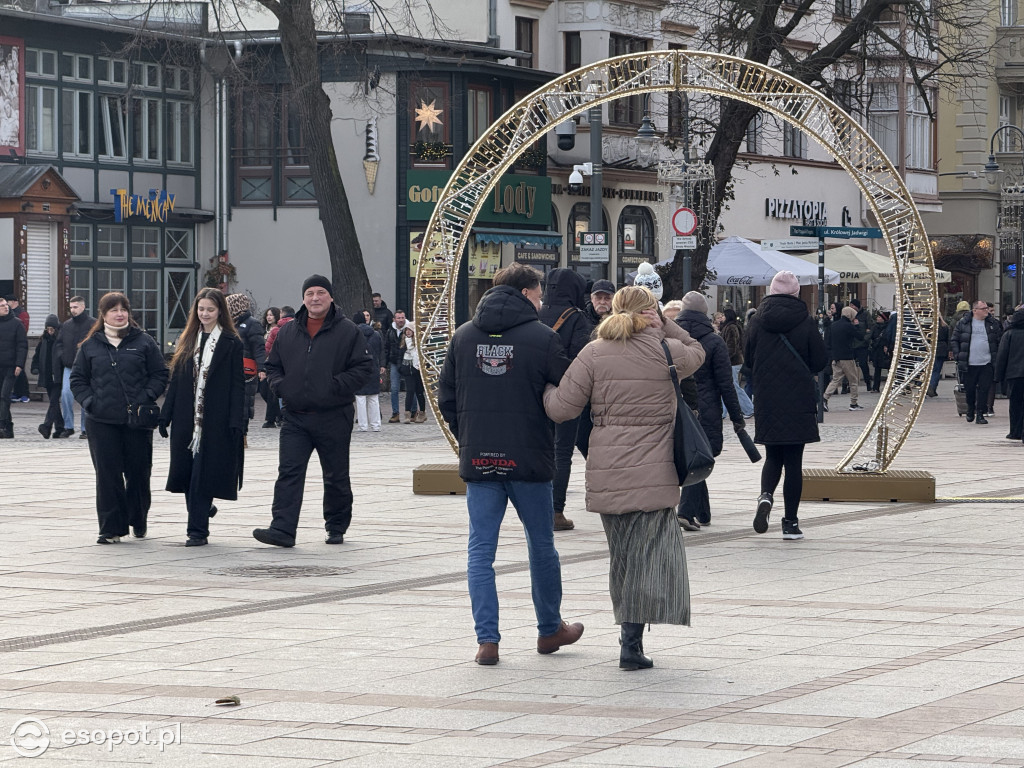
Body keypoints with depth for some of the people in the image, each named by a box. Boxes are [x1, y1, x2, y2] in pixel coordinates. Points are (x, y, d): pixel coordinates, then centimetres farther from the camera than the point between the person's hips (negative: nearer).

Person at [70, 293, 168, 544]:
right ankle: (111, 527, 2)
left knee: (138, 471, 5)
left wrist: (145, 398, -9)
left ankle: (138, 521, 26)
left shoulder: (143, 342, 5)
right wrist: (89, 401, -3)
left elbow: (160, 375, 5)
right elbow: (78, 379, 13)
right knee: (107, 473, -3)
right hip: (102, 421, 1)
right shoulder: (90, 346, 9)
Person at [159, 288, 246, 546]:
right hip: (186, 419, 5)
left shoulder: (232, 344, -2)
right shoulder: (187, 341, 12)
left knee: (204, 474, -5)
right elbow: (176, 381, 12)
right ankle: (203, 510, 30)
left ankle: (198, 530, 0)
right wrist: (166, 415, 7)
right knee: (184, 471, 5)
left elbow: (237, 386, -6)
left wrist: (237, 423, -13)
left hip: (215, 420, -5)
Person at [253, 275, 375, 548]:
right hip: (295, 417, 3)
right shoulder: (287, 332, 11)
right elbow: (273, 365, 21)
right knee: (288, 473, -9)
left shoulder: (347, 331, -1)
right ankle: (282, 529, -14)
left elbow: (365, 367, -4)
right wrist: (280, 385, 0)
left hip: (333, 417, -3)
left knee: (336, 476, 8)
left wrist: (337, 385, -17)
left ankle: (336, 527, 24)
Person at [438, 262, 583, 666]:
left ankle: (487, 639, -3)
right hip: (529, 460, -2)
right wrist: (547, 439, 13)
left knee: (481, 549, 4)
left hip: (477, 461, 3)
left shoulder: (463, 336, 5)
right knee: (542, 546, 14)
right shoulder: (542, 338, -7)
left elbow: (445, 397, 8)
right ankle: (550, 629, 27)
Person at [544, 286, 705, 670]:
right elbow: (697, 352, 22)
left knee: (622, 554, 15)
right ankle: (631, 642, -12)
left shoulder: (594, 354, 2)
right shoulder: (666, 352, -1)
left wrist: (545, 388, 20)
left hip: (606, 472, 3)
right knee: (648, 553, -2)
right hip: (652, 472, -3)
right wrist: (665, 326, 13)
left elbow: (560, 408, 0)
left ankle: (630, 635, 21)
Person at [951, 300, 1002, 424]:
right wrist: (957, 355, -2)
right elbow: (954, 340, 8)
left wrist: (997, 358, 5)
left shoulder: (993, 323, 7)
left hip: (987, 364, 1)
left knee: (984, 388, -5)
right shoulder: (963, 323, 2)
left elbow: (999, 342, 14)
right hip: (969, 364, -1)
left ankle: (980, 414, 2)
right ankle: (970, 408, 32)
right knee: (969, 389, 6)